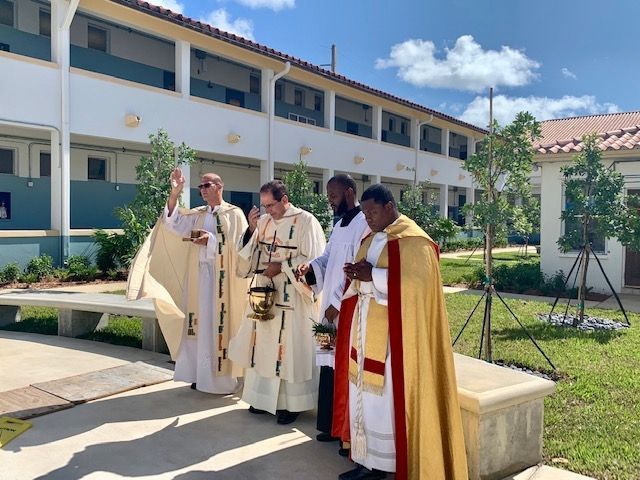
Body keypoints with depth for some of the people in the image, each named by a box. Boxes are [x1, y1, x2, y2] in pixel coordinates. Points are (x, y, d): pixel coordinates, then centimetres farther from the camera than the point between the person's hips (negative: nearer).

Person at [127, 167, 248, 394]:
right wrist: (174, 194, -9)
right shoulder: (198, 214, 13)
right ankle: (202, 374, 19)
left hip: (223, 278, -6)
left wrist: (211, 240, -19)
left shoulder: (234, 214, -3)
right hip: (199, 275, 6)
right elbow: (174, 222, 1)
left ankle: (222, 378, 6)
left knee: (219, 326, -3)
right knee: (200, 326, 9)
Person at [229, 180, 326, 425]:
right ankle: (263, 396, 25)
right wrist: (251, 229, -6)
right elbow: (248, 255, 8)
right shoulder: (263, 221, 8)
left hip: (292, 299, -6)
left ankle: (291, 403, 12)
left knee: (290, 349, 0)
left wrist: (282, 267, -17)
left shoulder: (305, 221, -9)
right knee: (263, 346, 11)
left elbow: (313, 261, -12)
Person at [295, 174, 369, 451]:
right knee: (331, 367, 13)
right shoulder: (339, 224, 15)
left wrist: (337, 304, -16)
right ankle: (333, 425, 25)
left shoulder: (364, 224, -14)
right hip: (332, 307, 9)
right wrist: (310, 266, -2)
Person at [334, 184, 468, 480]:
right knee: (366, 392, 10)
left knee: (389, 394, -4)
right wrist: (357, 275, -3)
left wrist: (372, 275, -22)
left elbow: (416, 282, -22)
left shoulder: (412, 240, -12)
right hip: (366, 327, 9)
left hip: (394, 331, -8)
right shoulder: (372, 238, 14)